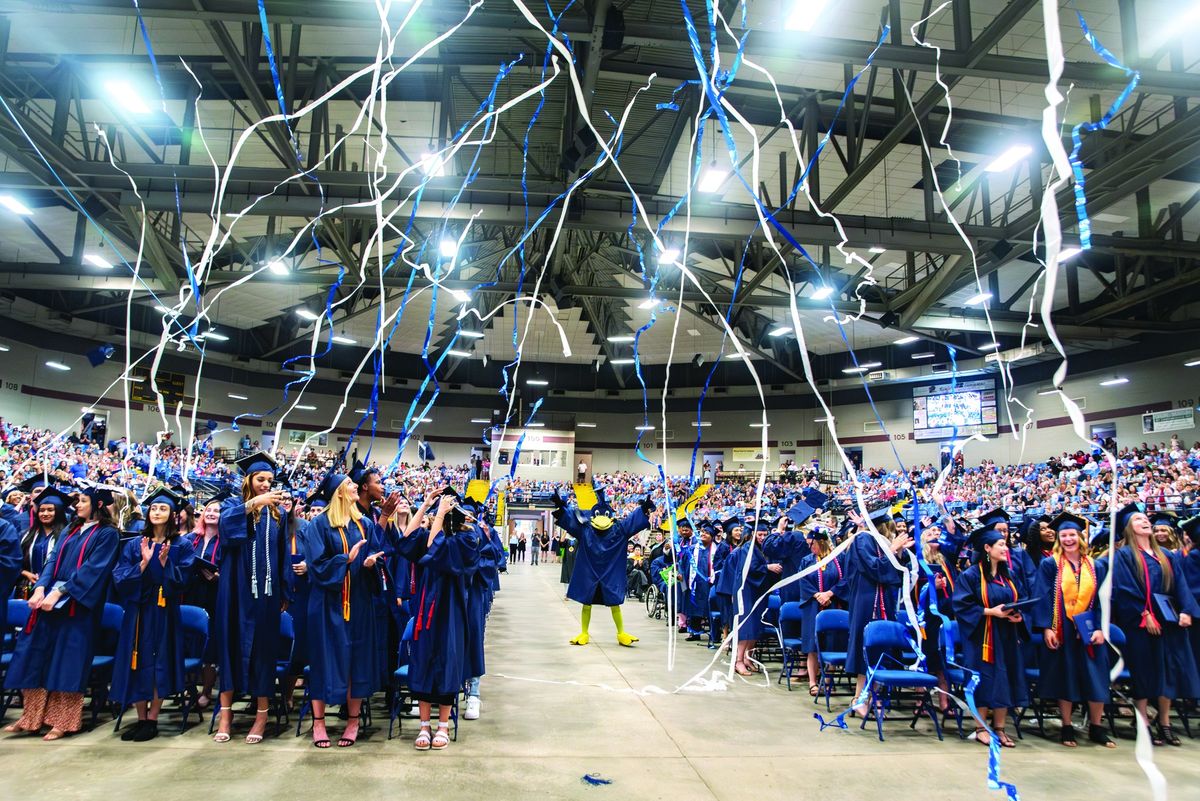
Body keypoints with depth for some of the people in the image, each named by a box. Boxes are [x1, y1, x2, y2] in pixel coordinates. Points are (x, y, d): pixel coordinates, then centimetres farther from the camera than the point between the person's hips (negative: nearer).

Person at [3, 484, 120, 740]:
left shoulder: (107, 534, -5)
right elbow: (53, 561, 8)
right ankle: (32, 717, 15)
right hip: (50, 599, 7)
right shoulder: (71, 530, 16)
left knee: (68, 660, -3)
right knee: (36, 656, 6)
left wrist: (58, 593, -20)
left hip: (78, 606, -7)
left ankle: (63, 721, 5)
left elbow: (92, 570, -14)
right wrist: (40, 589, -9)